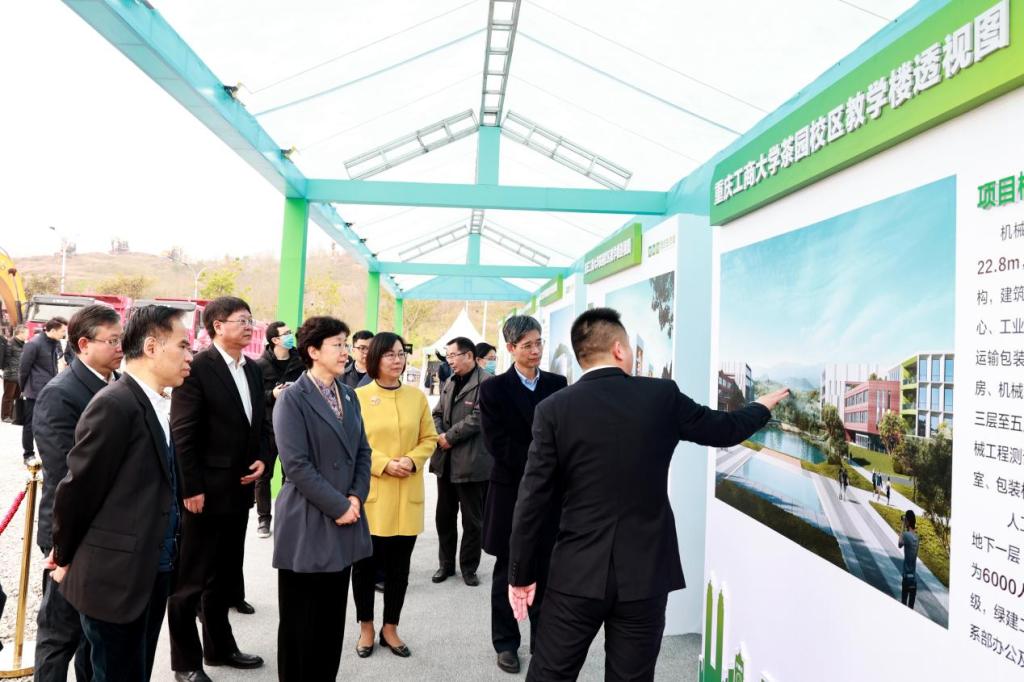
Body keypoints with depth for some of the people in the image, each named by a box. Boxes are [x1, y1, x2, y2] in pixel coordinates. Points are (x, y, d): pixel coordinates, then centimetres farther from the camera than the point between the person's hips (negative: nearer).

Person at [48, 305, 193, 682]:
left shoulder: (158, 404, 8)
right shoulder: (114, 405, -20)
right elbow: (78, 487, -14)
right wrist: (65, 557, -1)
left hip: (153, 569, 8)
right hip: (114, 574, -8)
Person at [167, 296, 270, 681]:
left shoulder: (253, 371, 9)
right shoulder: (198, 368, -14)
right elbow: (182, 435, -16)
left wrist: (262, 459, 0)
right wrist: (192, 489, -17)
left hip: (239, 490, 7)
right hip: (205, 492, -7)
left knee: (224, 576, 20)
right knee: (191, 581, 8)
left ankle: (219, 647, 36)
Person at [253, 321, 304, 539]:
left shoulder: (300, 361, 3)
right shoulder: (260, 365, -4)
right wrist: (271, 395, -19)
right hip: (268, 427, -2)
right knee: (264, 474, 8)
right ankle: (264, 518, 21)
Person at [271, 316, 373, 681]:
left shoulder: (348, 395, 10)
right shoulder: (292, 398, -10)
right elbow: (297, 465, -16)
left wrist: (356, 497, -3)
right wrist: (338, 506, -15)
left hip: (344, 522, 6)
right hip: (308, 526, -6)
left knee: (333, 618, 14)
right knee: (301, 622, 7)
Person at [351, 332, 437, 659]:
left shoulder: (417, 396, 4)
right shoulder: (359, 396, -6)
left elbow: (429, 439, 8)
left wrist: (412, 461, -11)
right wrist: (385, 464, -16)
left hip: (407, 497, 3)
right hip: (370, 494, -2)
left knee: (399, 566, 11)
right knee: (365, 564, 9)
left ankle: (390, 627, 27)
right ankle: (366, 627, 27)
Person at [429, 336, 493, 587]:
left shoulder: (486, 383, -12)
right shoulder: (450, 382, 15)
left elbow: (477, 418, -18)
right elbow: (437, 414, 16)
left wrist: (450, 437, -12)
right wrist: (439, 436, -4)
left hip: (471, 463, -7)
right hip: (446, 461, 7)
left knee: (472, 520, 7)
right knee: (444, 516, 15)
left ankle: (469, 567, 22)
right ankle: (446, 564, 30)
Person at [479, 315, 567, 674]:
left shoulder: (557, 384, 5)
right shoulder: (494, 388, -4)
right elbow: (497, 442, -10)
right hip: (511, 490, -2)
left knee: (545, 570, 10)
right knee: (508, 571, 10)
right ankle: (506, 643, 24)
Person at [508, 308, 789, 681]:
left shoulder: (553, 409, -7)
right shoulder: (662, 395, -4)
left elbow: (533, 501, -7)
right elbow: (724, 429, 13)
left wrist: (521, 573, 3)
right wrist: (763, 406, 34)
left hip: (577, 571, -1)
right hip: (646, 571, 1)